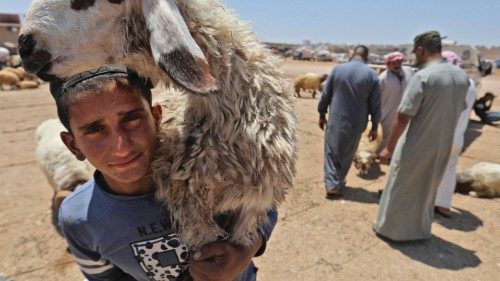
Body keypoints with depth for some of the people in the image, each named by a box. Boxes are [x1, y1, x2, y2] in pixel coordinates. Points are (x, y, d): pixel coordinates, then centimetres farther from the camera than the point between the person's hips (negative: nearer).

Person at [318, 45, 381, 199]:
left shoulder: (338, 69, -3)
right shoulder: (371, 74, -3)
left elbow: (325, 95, 0)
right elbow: (376, 104, -1)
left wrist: (322, 115, 12)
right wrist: (374, 126, 7)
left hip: (336, 120, 0)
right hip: (356, 123, 1)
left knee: (332, 152, 12)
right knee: (347, 155, 16)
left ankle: (332, 185, 5)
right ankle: (338, 184, 28)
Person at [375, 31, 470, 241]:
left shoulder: (423, 76, -19)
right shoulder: (462, 76, 3)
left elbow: (403, 117, -21)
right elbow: (458, 110, 12)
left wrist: (389, 148, -15)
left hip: (415, 147, -7)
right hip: (442, 147, 7)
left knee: (401, 190, 10)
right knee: (427, 190, 22)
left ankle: (391, 229, 25)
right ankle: (420, 229, 37)